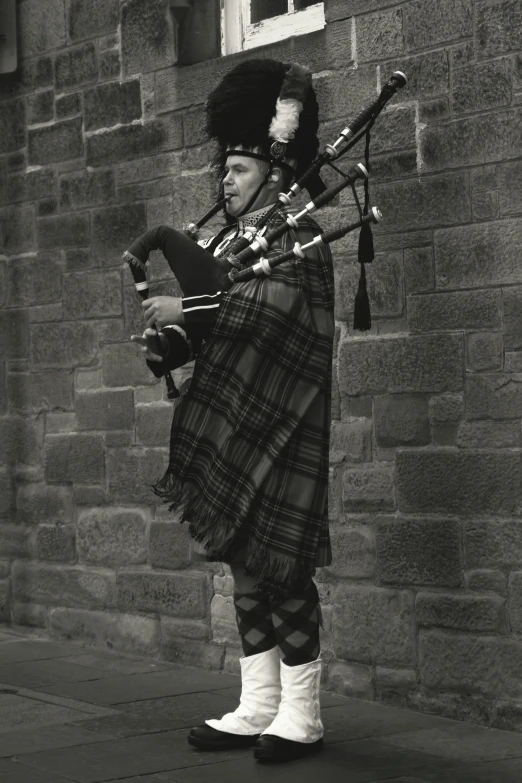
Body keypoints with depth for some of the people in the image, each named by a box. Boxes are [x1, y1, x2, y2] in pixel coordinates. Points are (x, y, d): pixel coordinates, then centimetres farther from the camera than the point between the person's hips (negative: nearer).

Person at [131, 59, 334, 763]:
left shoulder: (297, 234, -5)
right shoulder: (226, 240, 18)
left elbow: (274, 301, -24)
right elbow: (204, 330, 17)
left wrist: (186, 307, -23)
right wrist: (162, 340, -4)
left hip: (278, 426, -8)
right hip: (228, 427, 8)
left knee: (280, 562, -5)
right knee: (242, 557, 10)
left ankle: (301, 717, 3)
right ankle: (258, 708, 18)